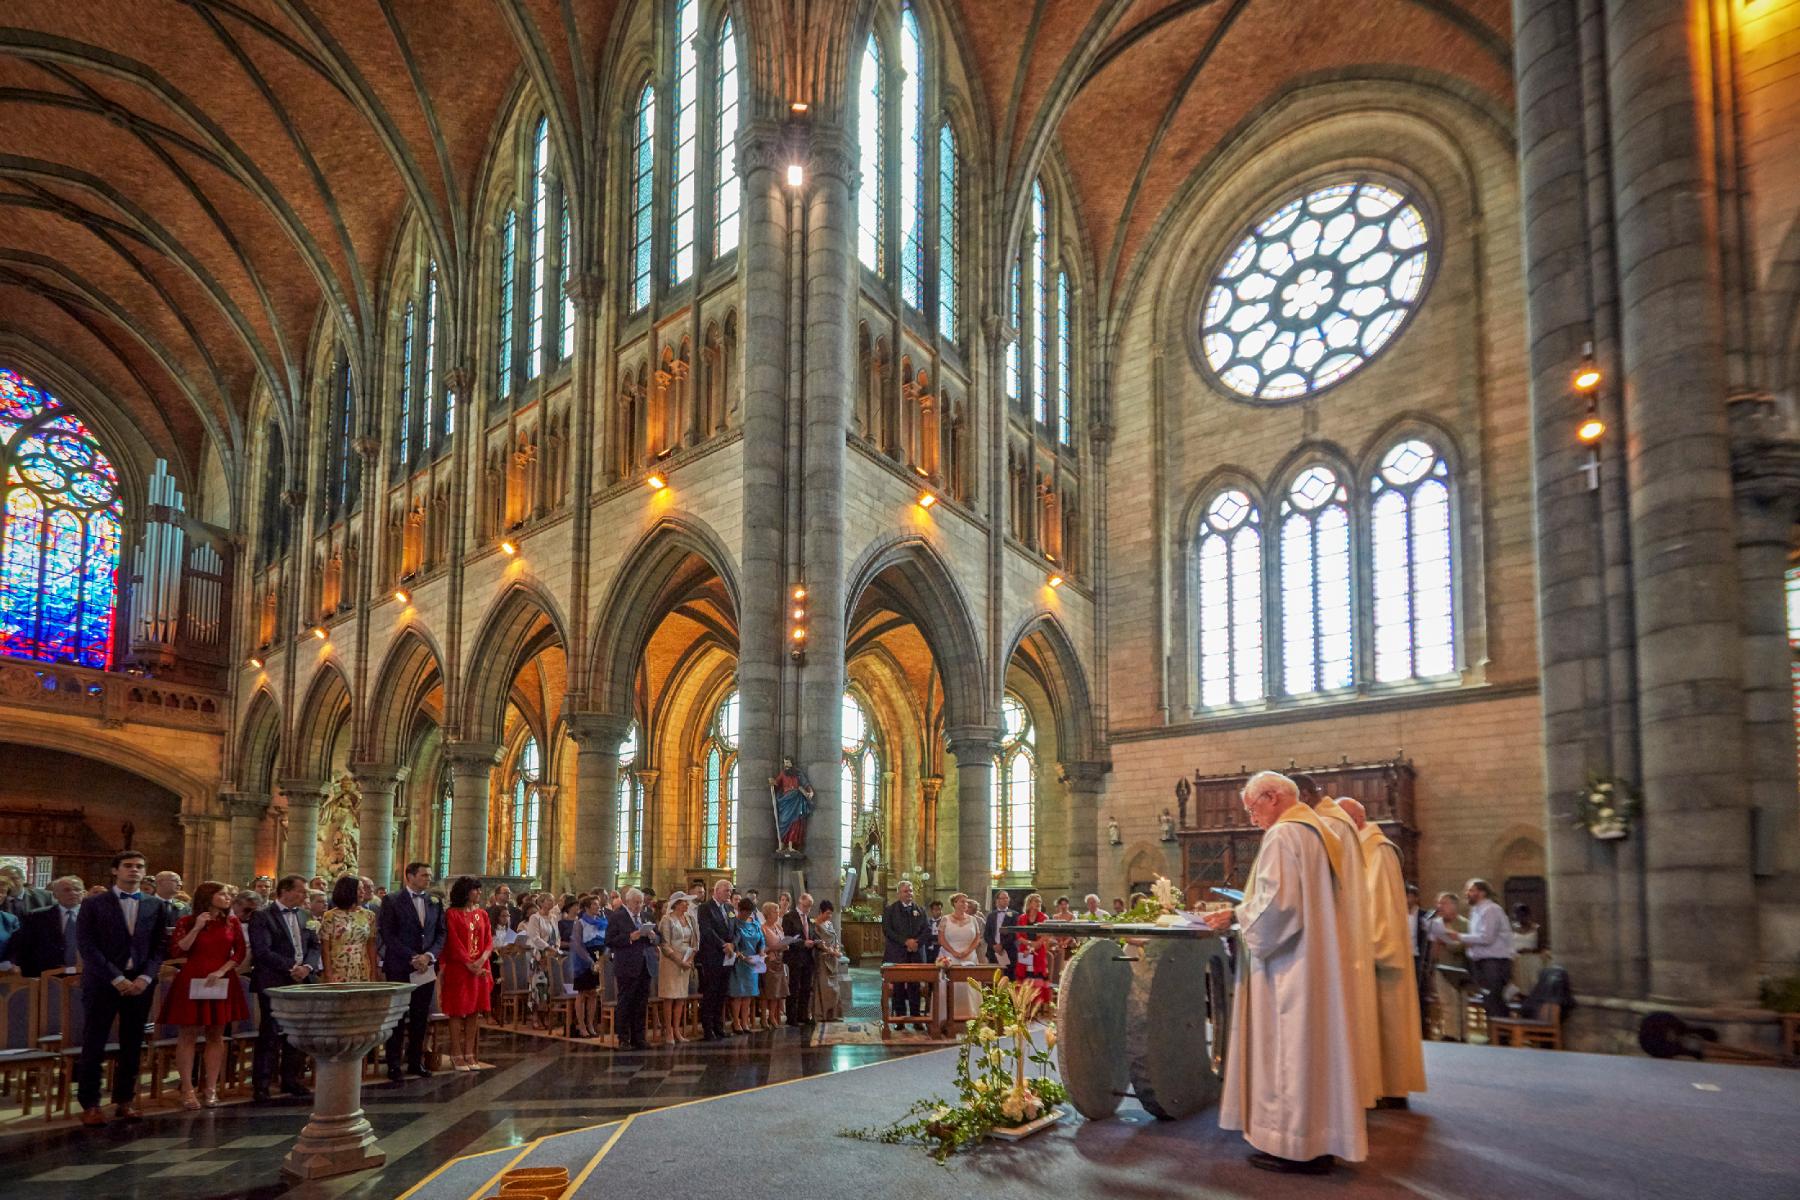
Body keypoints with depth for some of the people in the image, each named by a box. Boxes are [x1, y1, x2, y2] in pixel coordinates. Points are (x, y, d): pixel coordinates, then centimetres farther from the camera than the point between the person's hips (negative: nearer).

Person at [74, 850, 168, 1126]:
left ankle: (124, 1101, 16)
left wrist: (145, 977, -9)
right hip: (103, 982, -3)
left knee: (132, 1046, 7)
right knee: (93, 1046, -1)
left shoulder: (155, 905, 10)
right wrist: (116, 978, -14)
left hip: (140, 983, 3)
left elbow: (159, 945, 7)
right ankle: (89, 1105, 8)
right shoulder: (93, 904, 1)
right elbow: (87, 945, -6)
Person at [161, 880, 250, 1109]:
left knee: (216, 1036, 6)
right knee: (187, 1035, -1)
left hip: (222, 984, 3)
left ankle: (211, 1088, 12)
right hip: (192, 983, -3)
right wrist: (196, 928, -16)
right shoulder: (187, 922, 0)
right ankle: (187, 1090, 5)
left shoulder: (232, 923, 8)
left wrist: (221, 971, -8)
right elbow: (176, 952, -9)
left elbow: (241, 952, 4)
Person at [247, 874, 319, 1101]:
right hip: (273, 984, -6)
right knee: (270, 1035, -5)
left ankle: (291, 1078, 21)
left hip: (301, 982, 6)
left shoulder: (304, 916, 14)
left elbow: (314, 946, 12)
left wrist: (307, 967, -8)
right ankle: (261, 1084, 5)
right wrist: (291, 967, -17)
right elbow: (262, 951, -15)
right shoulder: (262, 916, -6)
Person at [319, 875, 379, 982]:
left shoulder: (368, 916, 7)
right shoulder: (330, 916, -3)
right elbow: (325, 949, -2)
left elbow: (371, 946, 10)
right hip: (339, 975, -3)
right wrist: (328, 976, -7)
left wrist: (374, 973, 5)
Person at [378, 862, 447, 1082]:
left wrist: (429, 956, -7)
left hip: (426, 968, 4)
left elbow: (441, 933, 10)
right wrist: (412, 958, -13)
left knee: (420, 1017, 8)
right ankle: (393, 1065, 8)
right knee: (397, 1018, 0)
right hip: (399, 968, -4)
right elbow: (388, 935, -9)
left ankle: (415, 1061, 17)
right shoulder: (392, 902, -4)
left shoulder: (435, 902, 10)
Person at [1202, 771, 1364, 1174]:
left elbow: (1275, 902, -21)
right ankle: (1317, 1143, 18)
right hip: (1315, 960, 10)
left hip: (1286, 964, -10)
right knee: (1312, 1043, 12)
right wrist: (1239, 914, 18)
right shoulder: (1315, 832, 16)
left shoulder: (1282, 835, -14)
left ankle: (1288, 1144, 3)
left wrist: (1237, 918, -5)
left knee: (1284, 1047, -3)